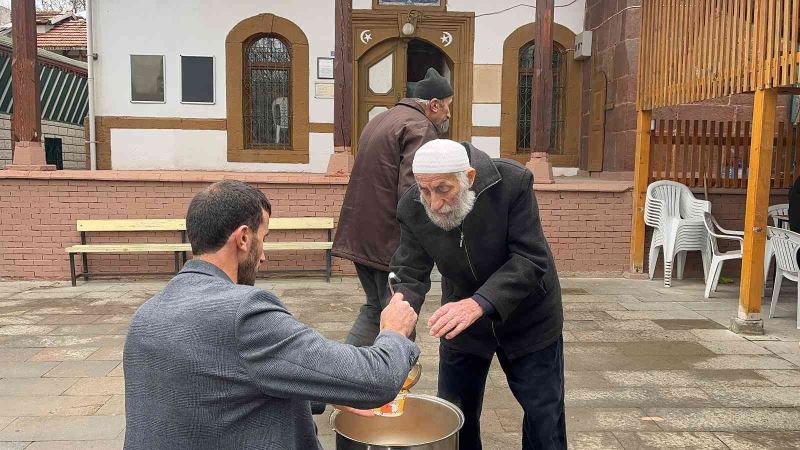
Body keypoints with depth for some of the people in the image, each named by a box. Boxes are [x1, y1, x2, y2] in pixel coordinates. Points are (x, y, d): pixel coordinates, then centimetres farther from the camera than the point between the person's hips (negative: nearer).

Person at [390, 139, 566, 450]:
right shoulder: (412, 209, -19)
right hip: (461, 319, 3)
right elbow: (410, 275, -16)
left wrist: (479, 303, -43)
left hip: (526, 319, -2)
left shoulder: (513, 182, -28)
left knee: (544, 415, 8)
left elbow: (530, 260, -30)